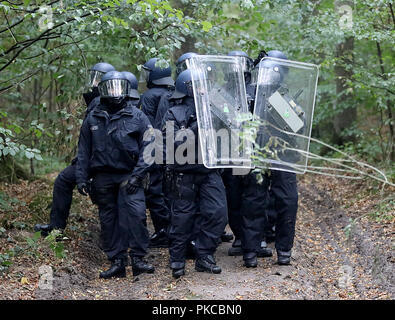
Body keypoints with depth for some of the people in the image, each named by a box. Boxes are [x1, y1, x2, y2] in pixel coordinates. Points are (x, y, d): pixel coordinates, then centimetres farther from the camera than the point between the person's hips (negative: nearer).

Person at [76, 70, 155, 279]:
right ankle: (117, 262, 12)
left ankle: (138, 259, -11)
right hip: (103, 177, 3)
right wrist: (81, 178, 6)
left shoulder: (136, 117, 2)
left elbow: (147, 148, -2)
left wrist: (137, 175, -11)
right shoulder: (93, 119, 10)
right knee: (109, 220, 5)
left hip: (128, 175, -3)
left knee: (136, 214, -18)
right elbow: (84, 151, 13)